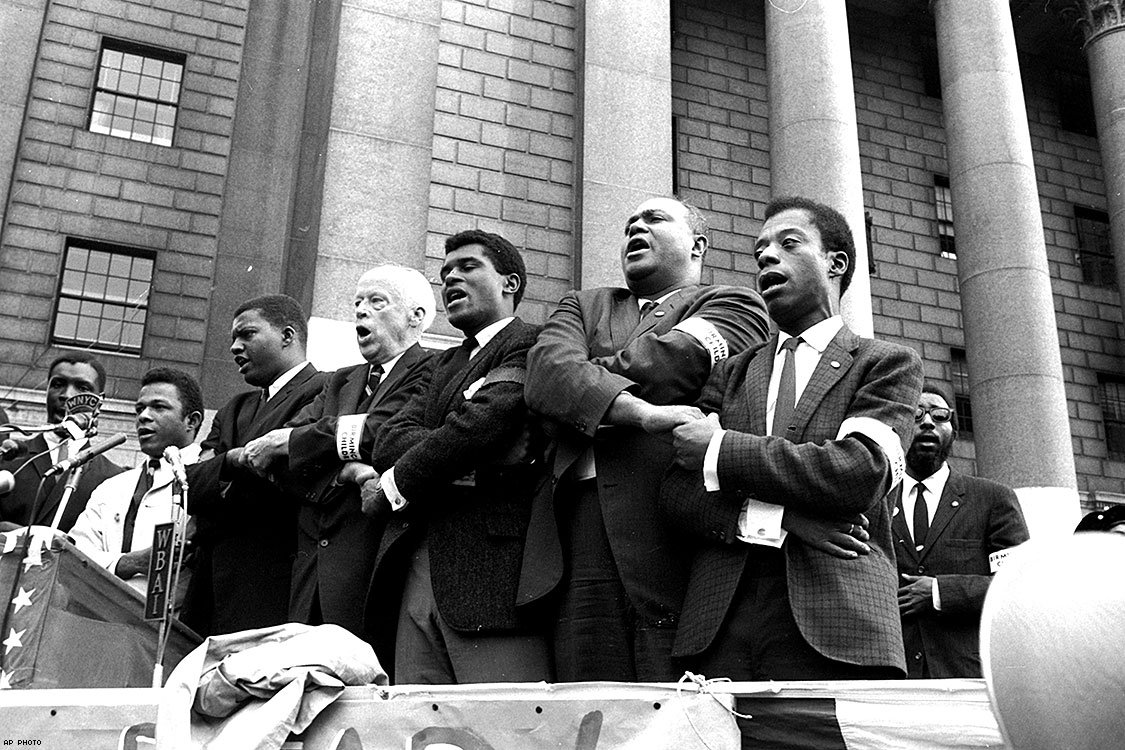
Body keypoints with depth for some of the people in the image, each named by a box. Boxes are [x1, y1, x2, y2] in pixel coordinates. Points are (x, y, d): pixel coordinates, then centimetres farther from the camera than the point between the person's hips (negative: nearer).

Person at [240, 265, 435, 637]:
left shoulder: (431, 373, -2)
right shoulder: (341, 381, 21)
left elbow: (376, 435, -16)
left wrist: (284, 441, -2)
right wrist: (341, 470, -13)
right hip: (311, 562, 6)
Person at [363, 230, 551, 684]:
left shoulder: (532, 344, 1)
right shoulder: (445, 363, 26)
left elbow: (480, 423, -14)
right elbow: (389, 440, 11)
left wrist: (391, 488, -1)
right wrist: (467, 464, -10)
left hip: (492, 575, -6)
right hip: (414, 574, 7)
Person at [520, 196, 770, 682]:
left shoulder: (733, 305, 14)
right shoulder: (583, 306, 26)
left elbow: (660, 364, -6)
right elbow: (546, 371, 3)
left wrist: (577, 390, 8)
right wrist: (641, 413, -12)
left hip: (670, 532, -3)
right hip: (578, 532, 3)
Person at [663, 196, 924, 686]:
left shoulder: (887, 364, 10)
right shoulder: (732, 373, 19)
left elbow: (860, 472, -9)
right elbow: (677, 492, 7)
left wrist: (721, 450, -4)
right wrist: (772, 520, -10)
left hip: (835, 629, -2)